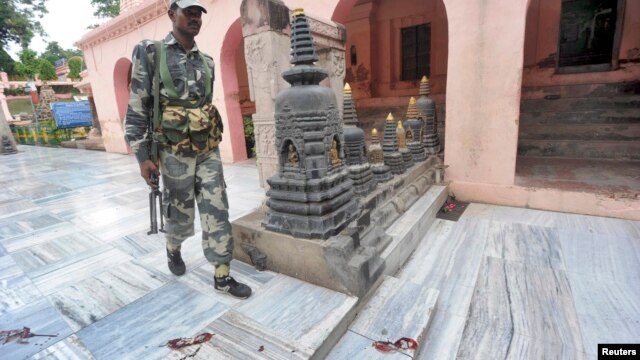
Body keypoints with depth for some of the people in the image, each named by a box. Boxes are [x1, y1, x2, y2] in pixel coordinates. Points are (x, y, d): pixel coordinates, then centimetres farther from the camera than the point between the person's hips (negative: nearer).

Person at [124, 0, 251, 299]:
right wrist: (143, 157, -12)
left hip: (208, 150, 4)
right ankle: (173, 250, 43)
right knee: (180, 213, 9)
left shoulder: (206, 61, 11)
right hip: (175, 152, -4)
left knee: (217, 211, 1)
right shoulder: (151, 53, -3)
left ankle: (222, 276, 11)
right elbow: (137, 108, -6)